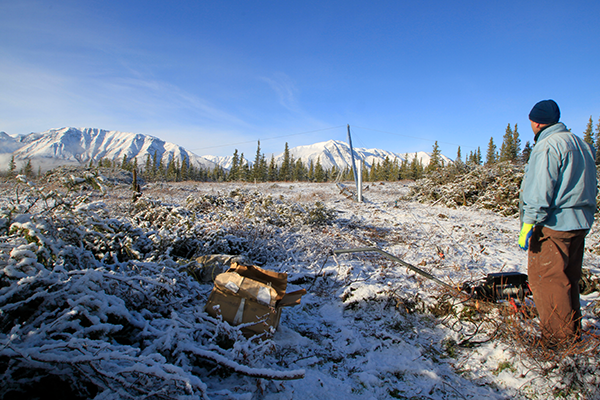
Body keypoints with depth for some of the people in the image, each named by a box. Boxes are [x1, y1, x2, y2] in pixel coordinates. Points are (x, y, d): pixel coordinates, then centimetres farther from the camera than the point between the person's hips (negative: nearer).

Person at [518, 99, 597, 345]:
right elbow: (589, 187, 22)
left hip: (553, 224, -10)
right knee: (569, 279, 17)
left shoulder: (546, 147, -13)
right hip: (581, 223, 10)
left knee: (544, 278, -3)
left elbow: (540, 192, -20)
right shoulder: (582, 144, 17)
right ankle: (573, 332, 27)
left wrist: (529, 224, -19)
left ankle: (558, 338, 3)